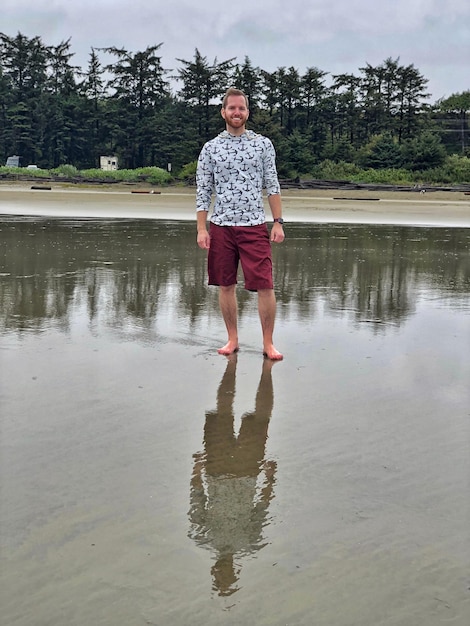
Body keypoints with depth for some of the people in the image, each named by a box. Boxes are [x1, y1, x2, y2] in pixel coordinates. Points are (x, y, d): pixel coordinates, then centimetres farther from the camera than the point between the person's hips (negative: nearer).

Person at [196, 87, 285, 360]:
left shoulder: (263, 144, 5)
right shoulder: (211, 148, 5)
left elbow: (272, 186, 5)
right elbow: (203, 191, 5)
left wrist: (278, 222, -3)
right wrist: (202, 229, -2)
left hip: (254, 226, -1)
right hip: (221, 227, 1)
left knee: (265, 286, -7)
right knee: (226, 285, 8)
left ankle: (268, 343, 5)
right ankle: (233, 339, 21)